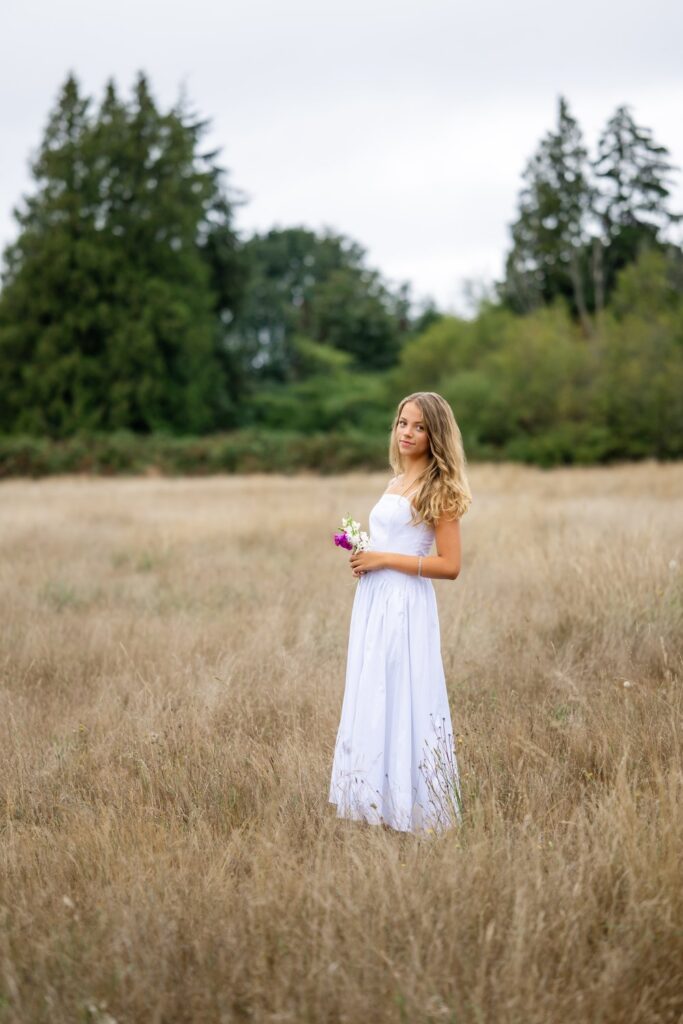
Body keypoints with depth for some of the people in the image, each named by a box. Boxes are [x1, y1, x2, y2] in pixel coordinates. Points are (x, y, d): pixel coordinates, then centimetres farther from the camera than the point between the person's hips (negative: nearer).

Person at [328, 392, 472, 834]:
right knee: (370, 703, 9)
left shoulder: (438, 489, -7)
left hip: (406, 608, -8)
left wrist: (385, 559, -14)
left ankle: (411, 809, 2)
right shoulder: (397, 483, 16)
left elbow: (450, 565, -14)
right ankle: (378, 802, 17)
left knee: (402, 704, -6)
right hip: (374, 604, 8)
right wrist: (364, 557, 6)